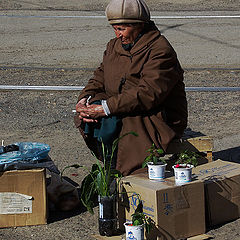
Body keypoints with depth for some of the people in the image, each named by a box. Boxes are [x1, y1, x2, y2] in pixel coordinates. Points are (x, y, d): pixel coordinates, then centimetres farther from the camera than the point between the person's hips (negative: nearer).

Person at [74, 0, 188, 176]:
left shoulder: (161, 51, -16)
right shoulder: (114, 46, 11)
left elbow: (148, 94, -26)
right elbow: (99, 80, 12)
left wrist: (106, 108, -31)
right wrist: (85, 100, -12)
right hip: (124, 111, 7)